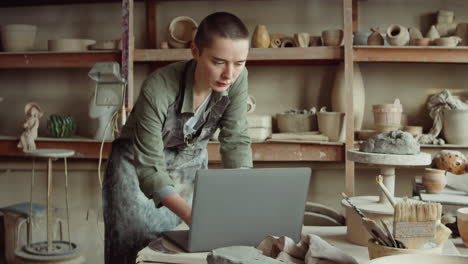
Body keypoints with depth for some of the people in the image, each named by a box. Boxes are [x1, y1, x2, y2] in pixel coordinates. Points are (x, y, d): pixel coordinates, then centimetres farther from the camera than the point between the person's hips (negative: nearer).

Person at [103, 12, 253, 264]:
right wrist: (189, 214, -45)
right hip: (138, 166, -3)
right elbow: (149, 166, -31)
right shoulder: (158, 89, -33)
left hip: (190, 164, 4)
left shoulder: (237, 78, -20)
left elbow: (235, 141, -15)